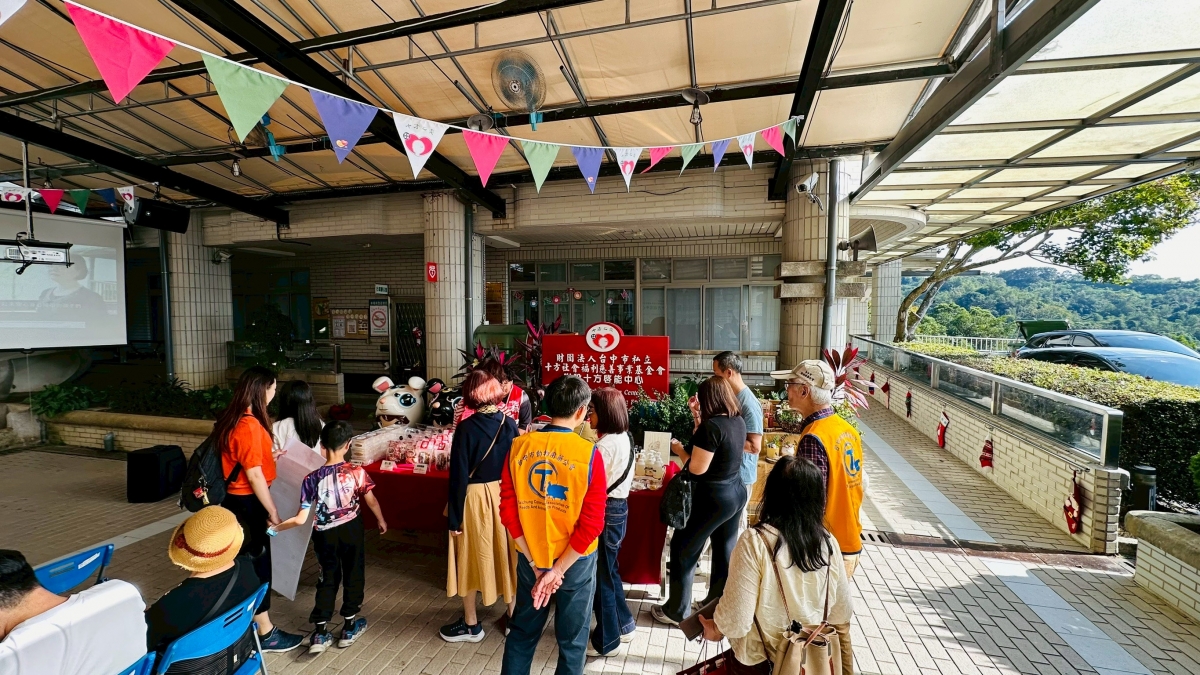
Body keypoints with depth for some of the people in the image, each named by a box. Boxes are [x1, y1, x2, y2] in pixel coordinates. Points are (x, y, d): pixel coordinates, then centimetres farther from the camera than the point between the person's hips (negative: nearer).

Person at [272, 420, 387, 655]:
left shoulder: (312, 479, -13)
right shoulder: (356, 472, -16)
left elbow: (301, 519, -10)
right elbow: (371, 501, -7)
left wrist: (275, 527, 7)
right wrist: (381, 521, 11)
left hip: (325, 535, 1)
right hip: (351, 530, -1)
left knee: (328, 578, 19)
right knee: (353, 575, 16)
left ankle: (319, 633, 21)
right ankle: (349, 627, 29)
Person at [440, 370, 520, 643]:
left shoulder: (467, 428, -18)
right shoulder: (510, 424, -5)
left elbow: (459, 475, -16)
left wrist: (454, 516, -7)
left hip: (475, 499, -4)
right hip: (505, 496, 4)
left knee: (471, 558, 14)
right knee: (505, 553, 18)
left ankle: (471, 624, 31)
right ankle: (512, 616, 33)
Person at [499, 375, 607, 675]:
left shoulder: (518, 446, -10)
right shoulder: (589, 453, -19)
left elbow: (508, 509, -8)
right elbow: (592, 523, -19)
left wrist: (536, 564, -4)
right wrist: (558, 570, -10)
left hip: (531, 558, 3)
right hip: (575, 561, -2)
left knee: (522, 631, 25)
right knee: (572, 639, 20)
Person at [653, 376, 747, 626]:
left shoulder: (711, 426, -25)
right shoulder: (739, 422, 0)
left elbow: (697, 468, -23)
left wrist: (679, 449, -6)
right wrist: (699, 420, 12)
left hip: (713, 499, -8)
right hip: (736, 493, 8)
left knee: (683, 552, 8)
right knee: (725, 552, 19)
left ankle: (676, 611, 21)